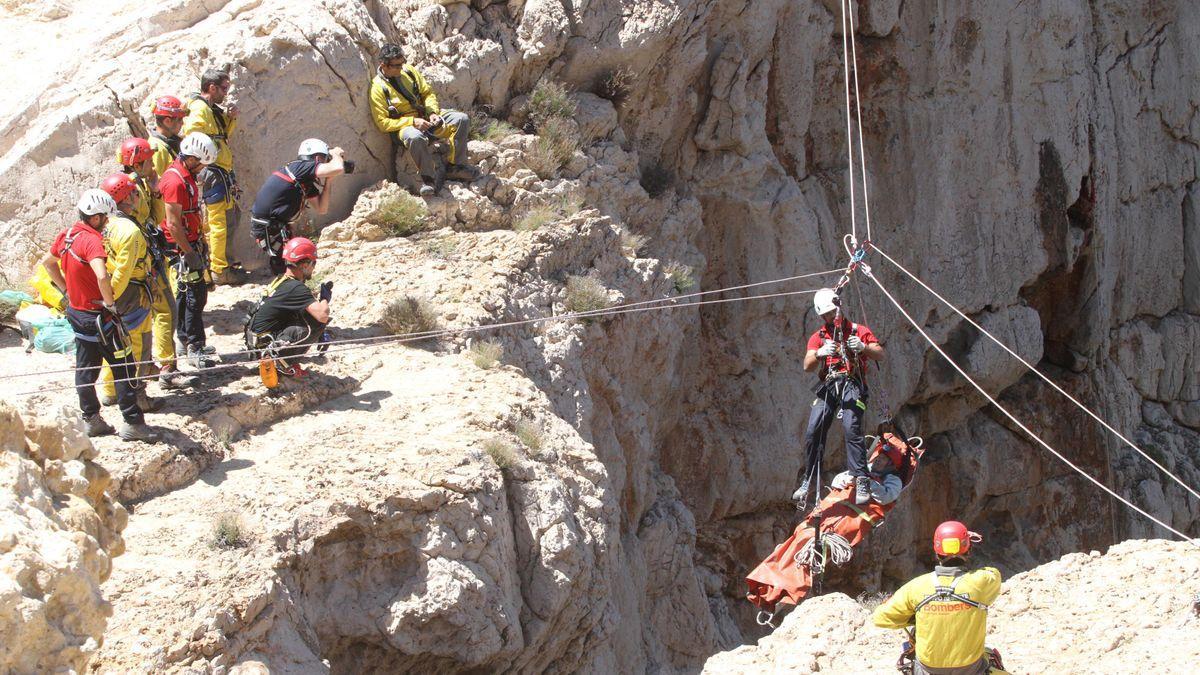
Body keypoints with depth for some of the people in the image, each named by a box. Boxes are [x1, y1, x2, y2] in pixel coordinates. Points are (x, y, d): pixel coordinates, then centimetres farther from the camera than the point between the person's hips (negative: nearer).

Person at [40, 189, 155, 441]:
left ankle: (91, 420, 25)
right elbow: (102, 276, -40)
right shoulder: (91, 240, -25)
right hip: (97, 316, -9)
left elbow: (47, 262, 19)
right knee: (123, 368, 1)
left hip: (76, 311, 9)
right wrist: (110, 302, -24)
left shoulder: (67, 235, 2)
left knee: (85, 368, 17)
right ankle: (133, 423, 4)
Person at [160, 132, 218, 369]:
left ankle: (187, 342, 25)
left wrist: (200, 243, 20)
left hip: (191, 243, 10)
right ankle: (195, 348, -3)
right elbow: (173, 224, -23)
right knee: (195, 295, -7)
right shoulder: (175, 182, -22)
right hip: (181, 247, -10)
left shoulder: (186, 175, 10)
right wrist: (189, 253, -20)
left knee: (186, 294, 16)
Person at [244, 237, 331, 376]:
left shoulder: (280, 280, 11)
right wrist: (325, 297, -5)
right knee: (318, 325, -17)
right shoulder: (297, 287, -18)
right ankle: (282, 359, -9)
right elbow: (323, 316, -25)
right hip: (266, 344, -9)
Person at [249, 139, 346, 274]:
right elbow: (338, 169, -26)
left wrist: (328, 182, 8)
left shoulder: (307, 183, 14)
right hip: (268, 227, -10)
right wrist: (335, 154, -4)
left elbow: (321, 209, 15)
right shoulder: (300, 167, -15)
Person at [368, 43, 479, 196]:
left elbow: (428, 92, 15)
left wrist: (433, 112, -6)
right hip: (403, 126, -6)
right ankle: (429, 178, -26)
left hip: (426, 117, 6)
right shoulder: (378, 88, -12)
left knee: (462, 120, -12)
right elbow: (382, 123, -14)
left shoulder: (408, 71, 5)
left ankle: (455, 167, -4)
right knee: (415, 137, -43)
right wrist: (412, 122, -22)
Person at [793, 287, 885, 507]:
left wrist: (863, 347, -18)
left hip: (851, 384, -4)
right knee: (813, 432, -7)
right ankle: (808, 481, 6)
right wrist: (820, 353, -19)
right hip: (827, 386, 4)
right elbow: (807, 366, 4)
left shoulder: (858, 331, 12)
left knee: (851, 428, -24)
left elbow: (880, 355, 3)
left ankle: (862, 481, -29)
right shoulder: (818, 337, 19)